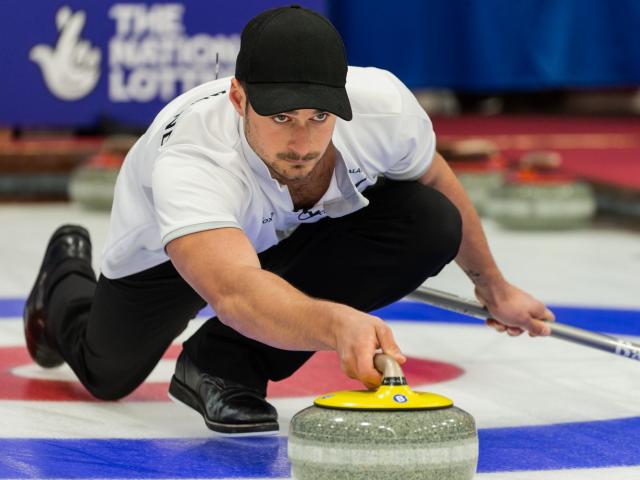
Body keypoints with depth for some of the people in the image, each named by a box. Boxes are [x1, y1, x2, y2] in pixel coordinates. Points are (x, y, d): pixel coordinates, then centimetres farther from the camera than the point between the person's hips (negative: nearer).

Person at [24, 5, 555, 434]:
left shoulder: (382, 102, -36)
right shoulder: (188, 153, -49)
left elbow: (436, 181, -11)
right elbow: (236, 291, -65)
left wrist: (493, 286, 3)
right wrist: (337, 324, -85)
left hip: (302, 225, 3)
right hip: (169, 242, -2)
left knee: (433, 226, -25)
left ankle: (226, 362, -11)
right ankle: (69, 273, 48)